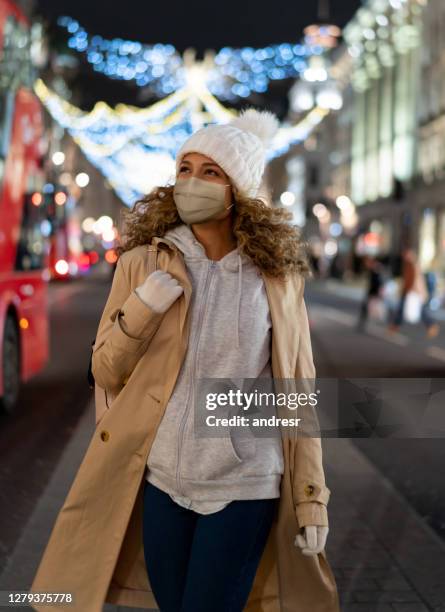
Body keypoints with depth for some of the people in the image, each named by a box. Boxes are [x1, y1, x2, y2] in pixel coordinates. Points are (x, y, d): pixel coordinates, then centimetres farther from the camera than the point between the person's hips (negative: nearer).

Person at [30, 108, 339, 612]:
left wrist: (311, 499, -1)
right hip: (162, 477, 2)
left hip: (244, 484, -1)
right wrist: (140, 311, -16)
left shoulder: (276, 275, -2)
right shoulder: (142, 262, -1)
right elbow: (105, 372, 2)